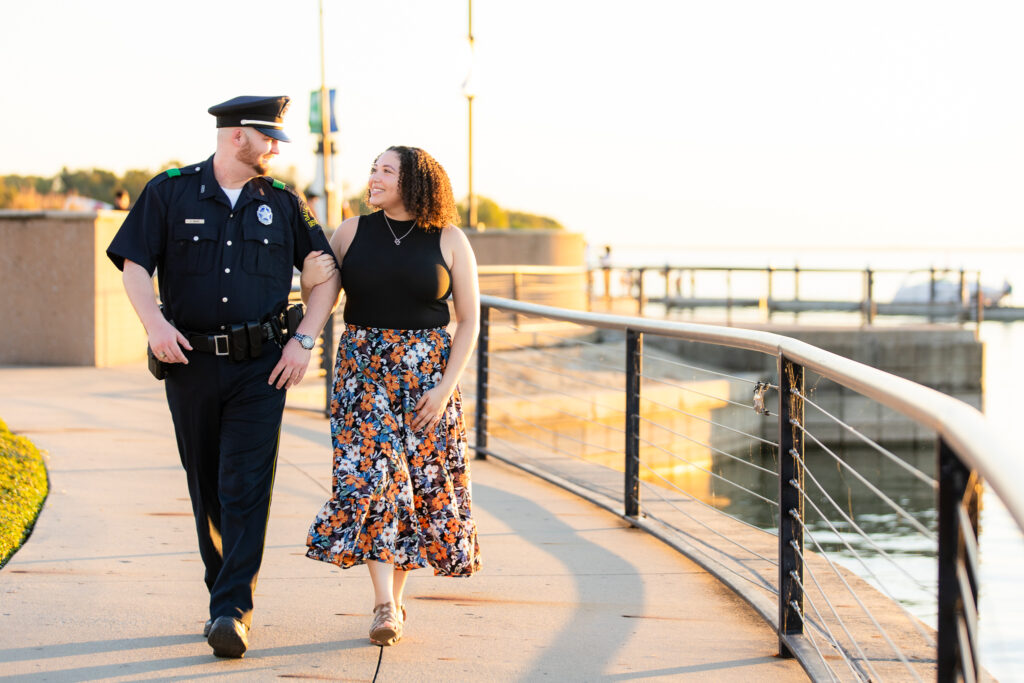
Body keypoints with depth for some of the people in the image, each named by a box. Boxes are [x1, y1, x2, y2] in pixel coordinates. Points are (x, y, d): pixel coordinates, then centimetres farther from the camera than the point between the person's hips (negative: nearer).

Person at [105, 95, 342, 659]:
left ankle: (233, 611, -14)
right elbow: (134, 265, -1)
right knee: (206, 489, 8)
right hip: (191, 360, 0)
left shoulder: (282, 202, 8)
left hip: (260, 365, 0)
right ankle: (221, 590, 22)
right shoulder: (170, 192, 3)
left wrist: (304, 339, -1)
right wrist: (155, 323, -18)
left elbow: (326, 273, 11)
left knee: (246, 487, -11)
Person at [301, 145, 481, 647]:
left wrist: (445, 387, -8)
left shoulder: (449, 241, -1)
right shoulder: (352, 232, 4)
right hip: (363, 369, 0)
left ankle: (395, 597, 17)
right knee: (371, 474, -12)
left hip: (426, 371, 0)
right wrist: (310, 282, -13)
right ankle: (385, 604, -12)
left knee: (419, 478, 2)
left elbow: (469, 319, 0)